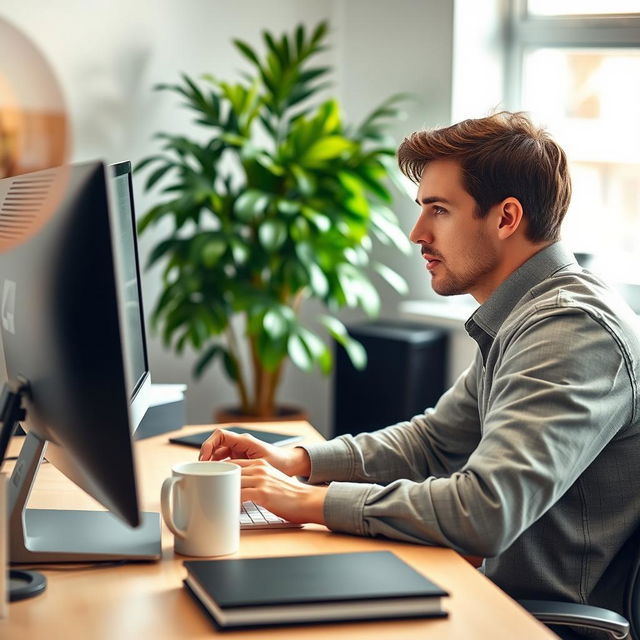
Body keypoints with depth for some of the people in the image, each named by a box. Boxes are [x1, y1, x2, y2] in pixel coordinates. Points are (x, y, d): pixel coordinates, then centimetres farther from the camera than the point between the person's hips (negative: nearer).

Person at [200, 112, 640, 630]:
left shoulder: (574, 333, -23)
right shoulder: (517, 321, 12)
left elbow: (484, 512, -32)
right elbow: (431, 440, 19)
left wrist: (311, 500, -22)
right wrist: (294, 461, 4)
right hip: (510, 597, 9)